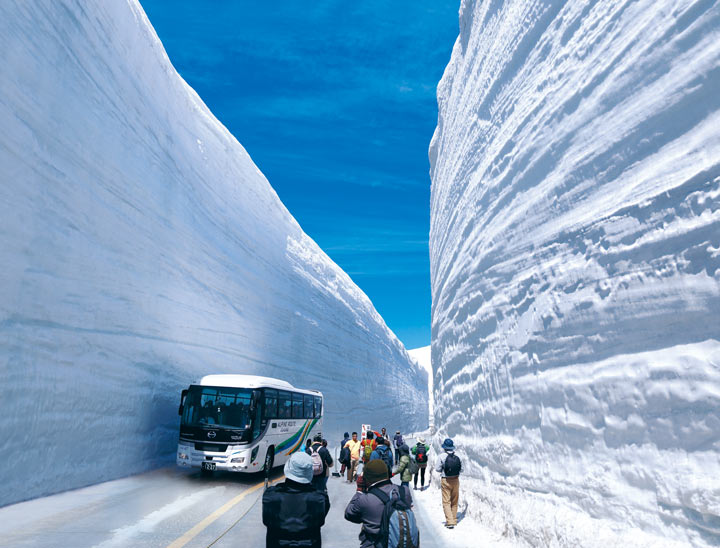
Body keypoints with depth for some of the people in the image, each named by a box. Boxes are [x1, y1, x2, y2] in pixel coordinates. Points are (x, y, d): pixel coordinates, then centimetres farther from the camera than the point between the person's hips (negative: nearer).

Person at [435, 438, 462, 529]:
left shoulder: (442, 456, -14)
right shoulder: (457, 456, -5)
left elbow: (437, 469, -10)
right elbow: (461, 469, 2)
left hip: (445, 481, -4)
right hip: (456, 480, 4)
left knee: (446, 502, 3)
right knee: (454, 502, 17)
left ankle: (450, 522, -6)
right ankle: (454, 520, 25)